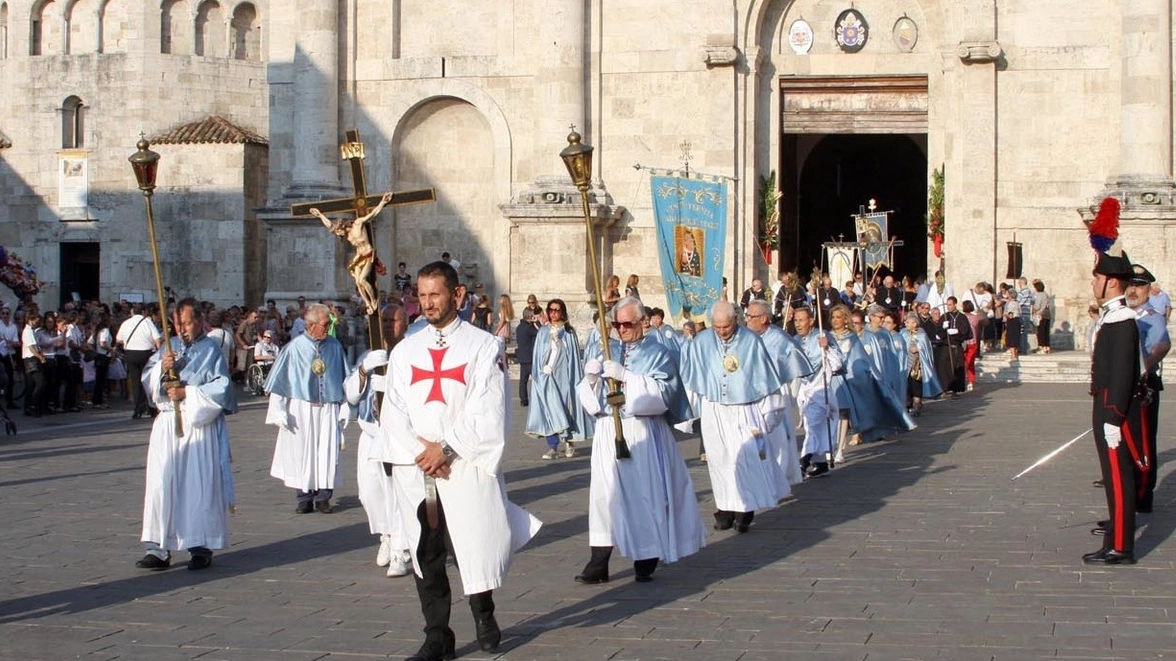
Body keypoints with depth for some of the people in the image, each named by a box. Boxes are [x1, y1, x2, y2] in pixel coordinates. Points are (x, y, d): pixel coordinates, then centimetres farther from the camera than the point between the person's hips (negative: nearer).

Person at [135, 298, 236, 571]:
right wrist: (161, 368, -10)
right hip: (167, 425, 4)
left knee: (199, 486, -2)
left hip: (199, 426, -4)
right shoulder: (168, 348, 13)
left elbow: (222, 387, -7)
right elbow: (147, 379, 10)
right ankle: (159, 549, -2)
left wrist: (187, 393, -13)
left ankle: (202, 547, 6)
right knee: (161, 485, -3)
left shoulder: (211, 351, 0)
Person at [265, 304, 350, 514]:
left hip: (328, 409, 2)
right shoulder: (294, 348, -6)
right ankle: (305, 498, 12)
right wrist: (280, 412, -4)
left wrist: (344, 409, 7)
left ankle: (323, 497, 11)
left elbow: (344, 379, 8)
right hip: (302, 409, -2)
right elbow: (279, 382, -1)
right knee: (302, 453, 3)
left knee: (328, 453, 1)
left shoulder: (335, 346, 1)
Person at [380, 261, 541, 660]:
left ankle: (483, 612, 28)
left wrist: (447, 448, -13)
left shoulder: (483, 346, 0)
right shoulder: (405, 351, 11)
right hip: (417, 472, 3)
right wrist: (417, 452, -9)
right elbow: (393, 412, 6)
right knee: (426, 555, 4)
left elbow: (488, 411, -7)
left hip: (469, 467, -3)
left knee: (477, 545, 0)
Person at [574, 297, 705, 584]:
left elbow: (661, 392, -13)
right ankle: (599, 563, -3)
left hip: (644, 434, -3)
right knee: (605, 493, -3)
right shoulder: (602, 351, 12)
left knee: (646, 493, 0)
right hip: (608, 431, 3)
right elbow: (588, 396, 7)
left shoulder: (658, 354, 2)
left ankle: (646, 561, 11)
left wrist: (625, 376, -22)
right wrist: (591, 377, -15)